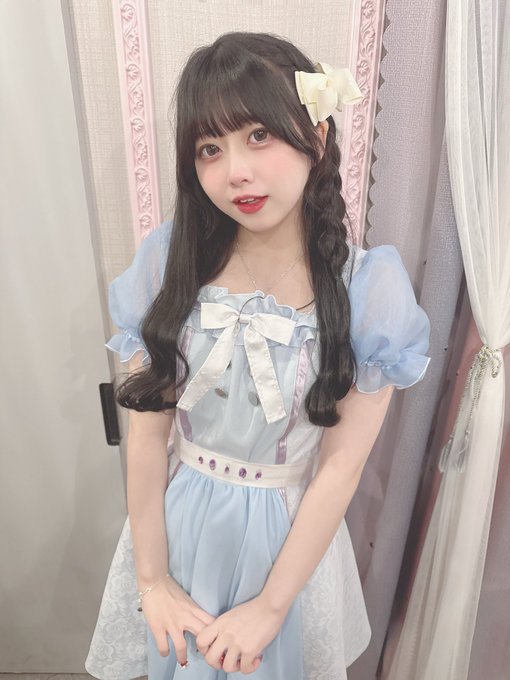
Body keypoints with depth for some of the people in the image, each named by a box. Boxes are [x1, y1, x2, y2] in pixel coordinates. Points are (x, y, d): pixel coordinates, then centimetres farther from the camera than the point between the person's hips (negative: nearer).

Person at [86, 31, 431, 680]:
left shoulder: (367, 288, -18)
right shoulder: (169, 261, -14)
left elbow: (339, 470, -15)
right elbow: (147, 431, -10)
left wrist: (269, 607, -9)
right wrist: (151, 577, -4)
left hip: (290, 533, -1)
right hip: (175, 522, 2)